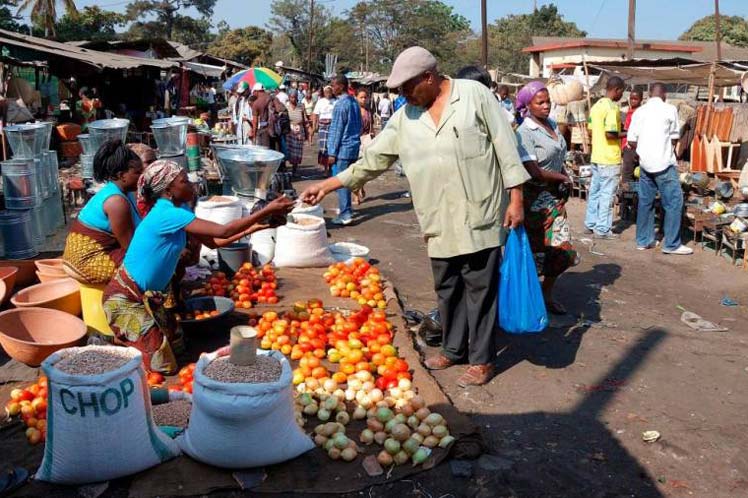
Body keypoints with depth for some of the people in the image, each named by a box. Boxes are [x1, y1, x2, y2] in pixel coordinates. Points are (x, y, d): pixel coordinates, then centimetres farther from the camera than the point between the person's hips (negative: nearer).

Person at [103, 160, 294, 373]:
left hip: (148, 295, 10)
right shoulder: (168, 214, -26)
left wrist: (252, 227, -2)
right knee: (162, 365, -6)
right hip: (126, 298, -10)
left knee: (174, 346, 15)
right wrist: (266, 211, -24)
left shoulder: (175, 210, 4)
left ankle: (124, 344, 27)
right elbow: (223, 231, -27)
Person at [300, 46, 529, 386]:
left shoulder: (475, 95, -4)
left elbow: (504, 145, -3)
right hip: (439, 221, 4)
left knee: (480, 287, 3)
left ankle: (481, 359, 16)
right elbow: (374, 159, 11)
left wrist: (515, 197, -7)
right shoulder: (405, 118, 8)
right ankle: (453, 349, 31)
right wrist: (328, 185, 7)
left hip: (480, 216, -4)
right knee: (447, 288, 13)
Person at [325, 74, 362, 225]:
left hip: (343, 148, -8)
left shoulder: (340, 104, -15)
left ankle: (345, 215, -7)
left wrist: (332, 153, -12)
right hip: (354, 146, 9)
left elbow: (337, 129, -15)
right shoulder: (354, 102, 11)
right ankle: (345, 208, 27)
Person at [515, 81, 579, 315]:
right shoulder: (525, 133, -17)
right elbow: (533, 171, -23)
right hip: (535, 197, -8)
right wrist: (563, 178, -9)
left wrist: (564, 186, 4)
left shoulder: (553, 124, 7)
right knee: (536, 251, 1)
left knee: (561, 251, 9)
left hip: (555, 196, 8)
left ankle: (547, 295, 26)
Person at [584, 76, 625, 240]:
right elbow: (610, 134, -23)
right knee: (606, 194, -2)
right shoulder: (612, 107, -16)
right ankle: (602, 229, 3)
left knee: (594, 192, 14)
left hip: (596, 157, 8)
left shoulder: (596, 105, 11)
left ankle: (590, 224, 22)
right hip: (610, 159, -8)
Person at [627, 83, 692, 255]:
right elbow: (675, 138, 2)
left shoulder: (639, 111, 6)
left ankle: (643, 240, 18)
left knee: (645, 202, 12)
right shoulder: (669, 109, -5)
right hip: (664, 163, -5)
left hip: (645, 163, 5)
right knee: (674, 202, 1)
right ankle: (672, 244, 1)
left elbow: (631, 141, 5)